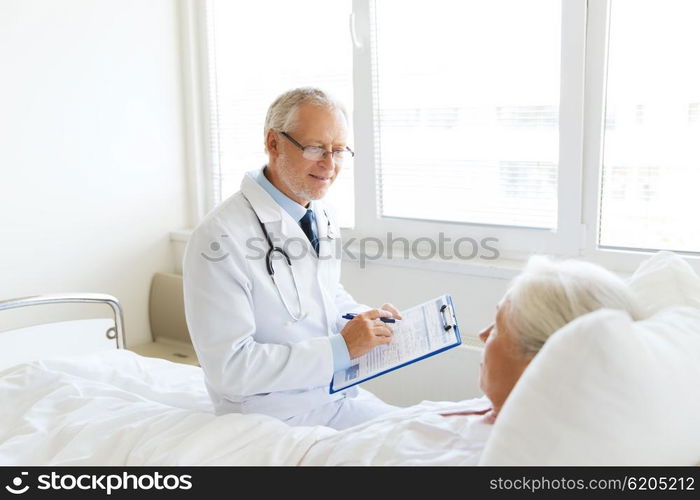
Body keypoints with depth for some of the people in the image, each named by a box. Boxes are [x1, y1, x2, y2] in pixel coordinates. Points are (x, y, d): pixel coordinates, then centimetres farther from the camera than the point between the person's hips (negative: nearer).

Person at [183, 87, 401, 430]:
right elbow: (228, 368, -23)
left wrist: (366, 317, -1)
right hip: (279, 411, -7)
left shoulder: (322, 215, 5)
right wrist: (341, 347, -25)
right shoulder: (220, 238, -21)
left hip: (337, 388, 8)